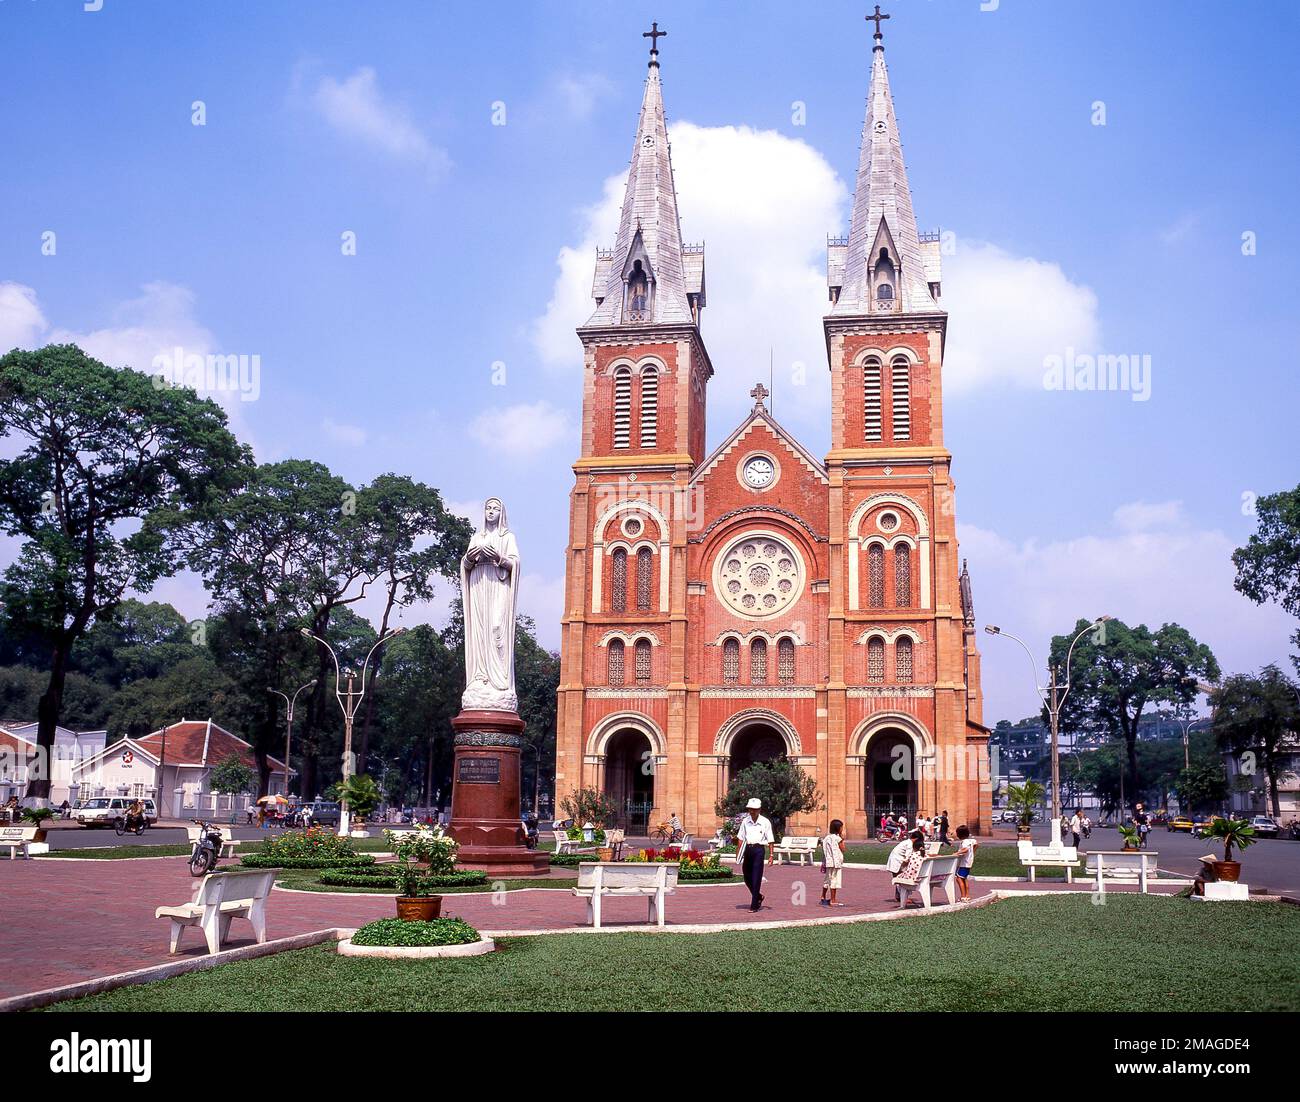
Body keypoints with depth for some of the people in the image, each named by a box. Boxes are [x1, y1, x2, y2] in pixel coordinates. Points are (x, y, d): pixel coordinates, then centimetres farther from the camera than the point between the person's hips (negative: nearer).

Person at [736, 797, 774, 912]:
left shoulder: (765, 822, -3)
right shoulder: (745, 821, 7)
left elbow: (770, 840, -2)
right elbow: (740, 838, 10)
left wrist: (771, 855, -7)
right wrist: (738, 853, 3)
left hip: (759, 849, -4)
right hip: (747, 849, 4)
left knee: (756, 878, -5)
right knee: (747, 877, 10)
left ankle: (754, 905, 0)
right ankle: (758, 897, 34)